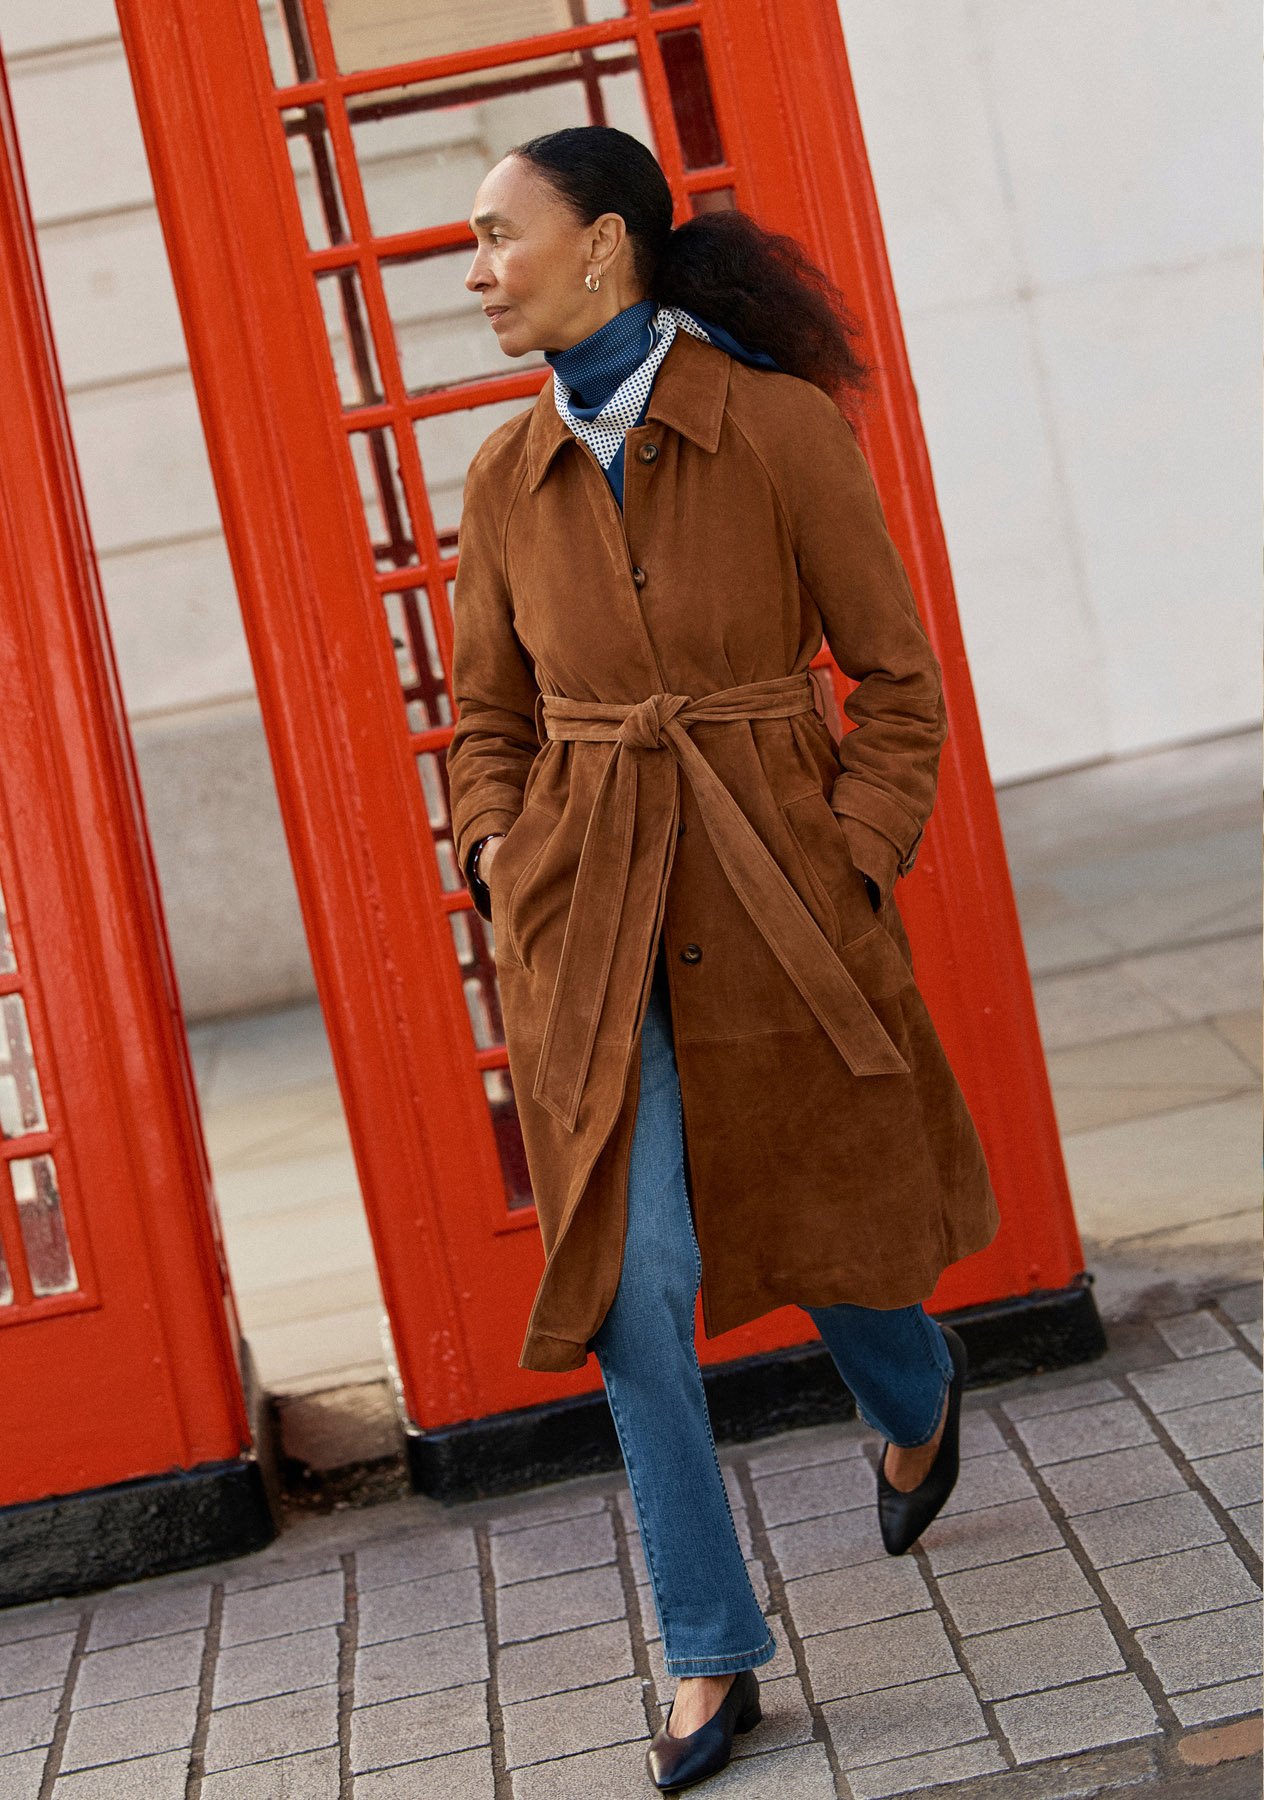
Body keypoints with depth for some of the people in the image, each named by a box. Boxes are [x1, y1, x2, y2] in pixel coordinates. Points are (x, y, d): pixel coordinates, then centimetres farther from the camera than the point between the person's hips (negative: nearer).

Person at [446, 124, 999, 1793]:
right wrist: (502, 861, -1)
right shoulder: (506, 478, 3)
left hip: (774, 897, -2)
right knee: (636, 1280, -2)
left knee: (830, 1220, 13)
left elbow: (899, 679, -3)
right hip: (589, 920, 3)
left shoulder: (784, 428, -8)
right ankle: (712, 1657, 13)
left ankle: (919, 1399, 51)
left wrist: (852, 867, -11)